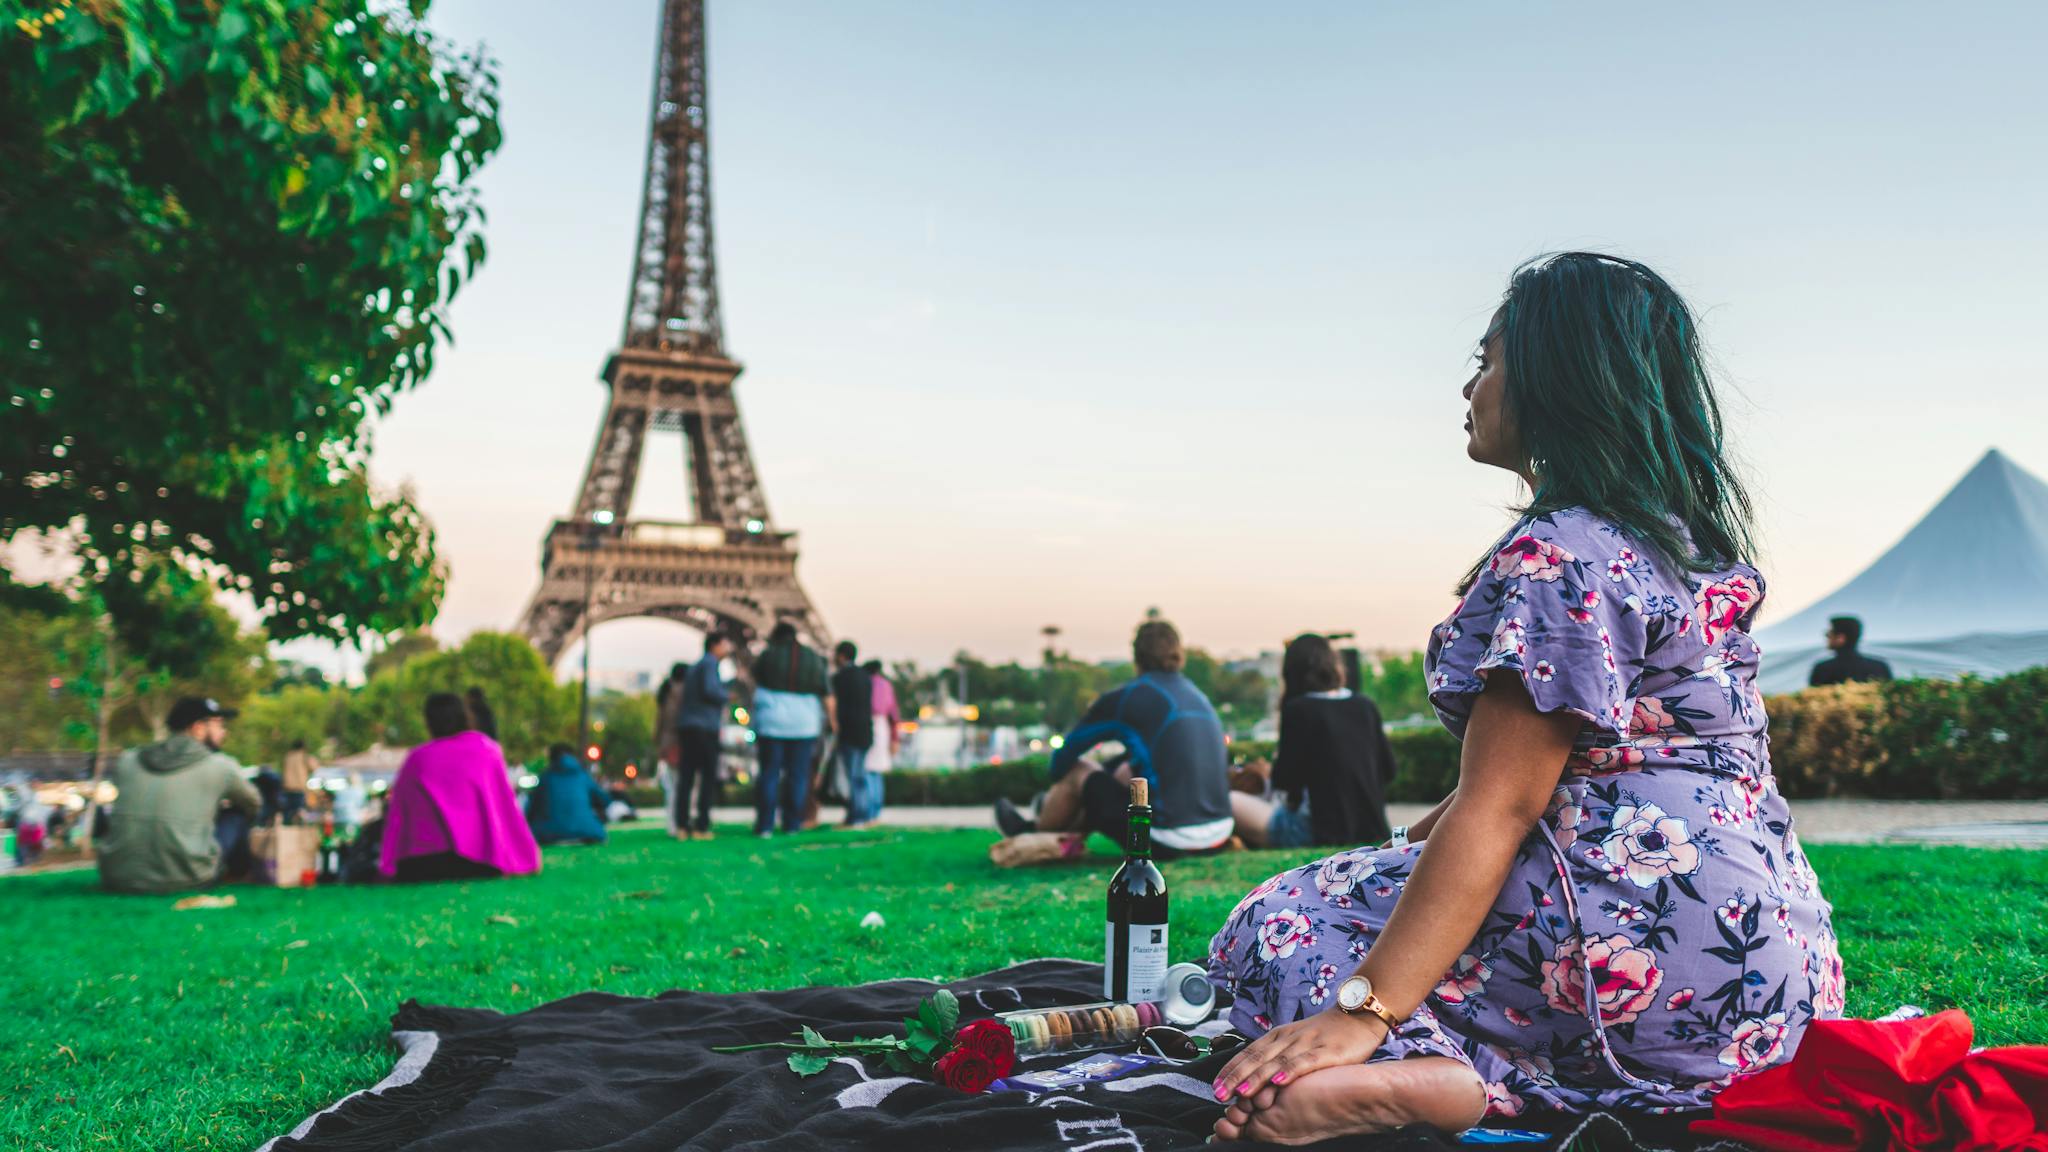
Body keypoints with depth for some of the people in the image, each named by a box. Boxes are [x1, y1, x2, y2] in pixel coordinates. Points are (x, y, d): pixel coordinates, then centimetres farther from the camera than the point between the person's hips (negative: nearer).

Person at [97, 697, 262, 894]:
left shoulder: (127, 759, 10)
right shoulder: (220, 765, 2)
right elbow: (254, 804, 22)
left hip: (118, 880, 4)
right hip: (187, 880, -3)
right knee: (238, 812, 17)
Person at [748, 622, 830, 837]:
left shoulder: (768, 655, 1)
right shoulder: (813, 659, 6)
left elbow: (756, 679, 18)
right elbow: (826, 695, 6)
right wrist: (831, 718, 16)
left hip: (771, 722, -1)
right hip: (804, 723, 1)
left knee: (769, 773, 2)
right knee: (797, 775, 5)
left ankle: (765, 824, -2)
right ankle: (792, 824, 3)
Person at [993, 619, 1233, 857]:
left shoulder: (1123, 699, -4)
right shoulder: (1196, 694, 13)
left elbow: (1066, 752, 8)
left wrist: (1058, 784, 31)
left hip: (1168, 842, -6)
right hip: (1219, 837, 6)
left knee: (1076, 772, 14)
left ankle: (1035, 832, 40)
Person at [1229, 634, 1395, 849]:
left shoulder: (1297, 709, -9)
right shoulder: (1366, 706, 6)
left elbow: (1284, 781, -8)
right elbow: (1388, 769, 12)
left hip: (1322, 833, -6)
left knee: (1231, 802, 2)